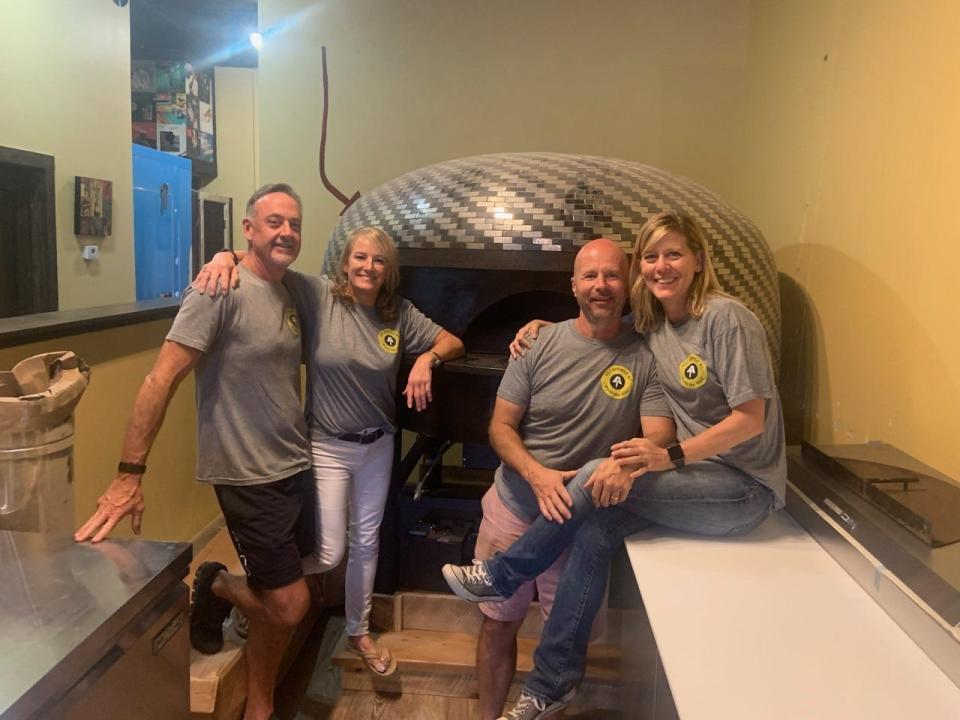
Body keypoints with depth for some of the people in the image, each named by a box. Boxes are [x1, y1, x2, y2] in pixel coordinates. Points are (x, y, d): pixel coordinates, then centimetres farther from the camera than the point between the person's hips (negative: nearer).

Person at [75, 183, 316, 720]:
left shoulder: (291, 290, 8)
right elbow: (163, 379, -19)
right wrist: (130, 474, -22)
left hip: (298, 468, 7)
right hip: (252, 477, -7)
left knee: (279, 601, 15)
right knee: (288, 606, -1)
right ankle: (219, 586, 29)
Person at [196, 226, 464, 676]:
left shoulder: (400, 313, -5)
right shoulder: (317, 296, -14)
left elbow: (453, 342, 3)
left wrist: (427, 358, -17)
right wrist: (227, 256, -35)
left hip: (378, 444, 4)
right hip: (327, 446, -4)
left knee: (366, 543, 18)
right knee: (329, 553, -3)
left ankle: (359, 632, 40)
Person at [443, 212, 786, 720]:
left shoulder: (726, 318, -16)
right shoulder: (650, 324, 6)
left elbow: (751, 419, -18)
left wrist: (672, 457, -28)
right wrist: (543, 325, 4)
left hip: (745, 486, -6)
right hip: (699, 474, 6)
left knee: (599, 477, -23)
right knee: (594, 532, -16)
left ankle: (502, 577, -3)